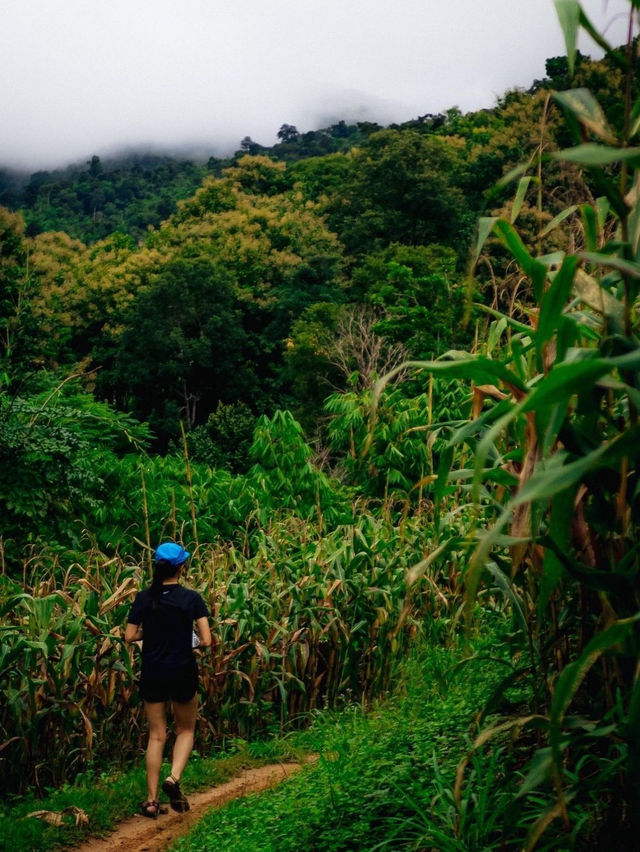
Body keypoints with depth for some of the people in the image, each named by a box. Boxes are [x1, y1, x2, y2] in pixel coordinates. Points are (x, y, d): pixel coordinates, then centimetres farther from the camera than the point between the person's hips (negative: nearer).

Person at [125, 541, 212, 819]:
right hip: (183, 672, -2)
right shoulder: (192, 598, -9)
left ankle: (152, 800, 11)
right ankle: (174, 778, -5)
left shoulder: (144, 598, -4)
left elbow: (130, 636, -4)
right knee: (185, 730, 18)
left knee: (156, 736, 12)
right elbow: (206, 640, -13)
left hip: (153, 673, 2)